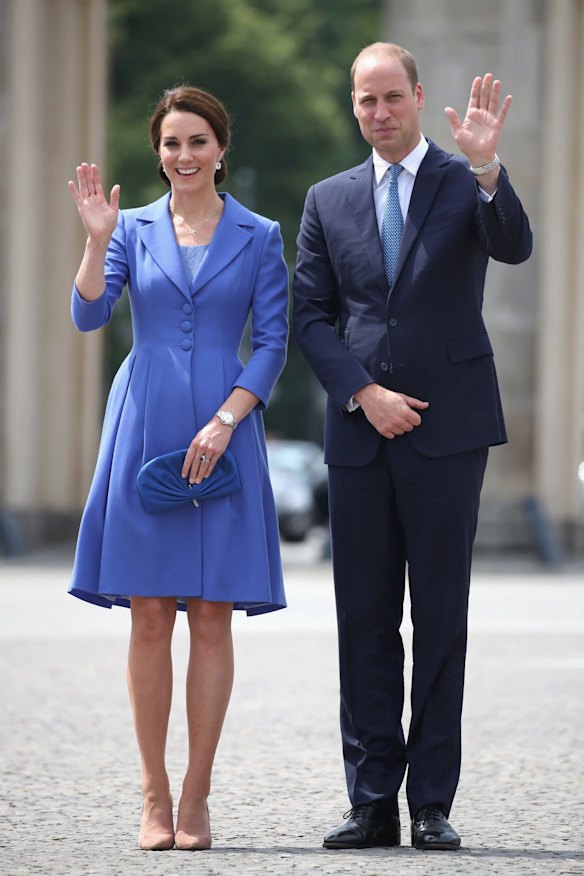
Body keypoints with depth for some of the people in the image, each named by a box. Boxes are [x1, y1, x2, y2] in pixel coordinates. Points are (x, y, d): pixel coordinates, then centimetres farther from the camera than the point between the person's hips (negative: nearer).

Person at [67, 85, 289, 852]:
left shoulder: (258, 237, 6)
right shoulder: (134, 229, 9)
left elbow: (274, 344, 1)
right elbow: (88, 315, -3)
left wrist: (224, 422, -10)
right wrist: (98, 237, -16)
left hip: (224, 435, -1)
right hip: (144, 434, 1)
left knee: (212, 617, -1)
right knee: (150, 617, 0)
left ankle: (196, 797, 3)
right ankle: (154, 797, 5)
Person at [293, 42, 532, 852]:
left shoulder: (469, 184, 3)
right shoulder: (328, 201, 11)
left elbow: (514, 246, -16)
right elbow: (311, 316, 8)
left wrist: (487, 166, -32)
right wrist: (364, 393, -5)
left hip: (447, 430, -3)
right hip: (360, 434, 3)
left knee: (442, 620, 0)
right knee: (364, 621, 3)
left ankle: (432, 802, 3)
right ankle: (373, 802, 7)